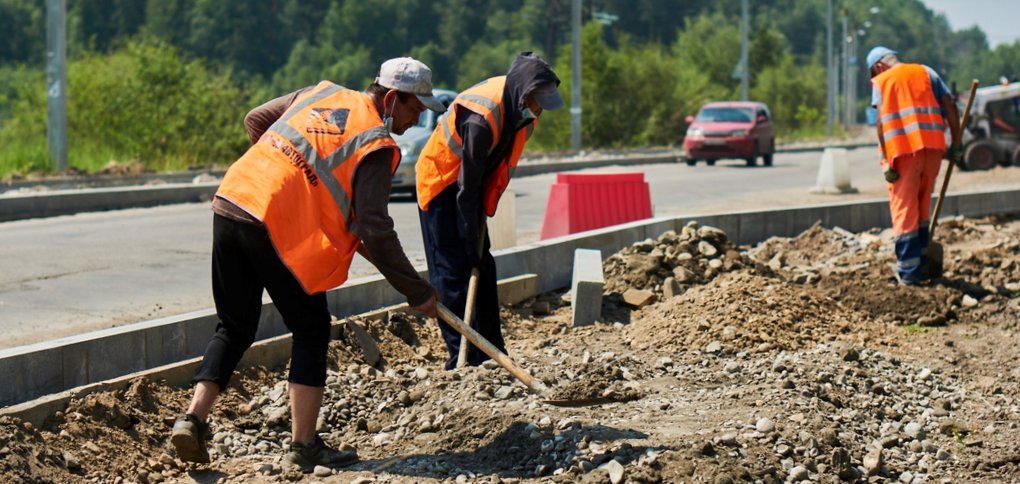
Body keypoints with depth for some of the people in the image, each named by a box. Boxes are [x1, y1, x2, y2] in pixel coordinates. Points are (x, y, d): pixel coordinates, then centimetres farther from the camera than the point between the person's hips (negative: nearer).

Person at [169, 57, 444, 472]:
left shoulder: (321, 93, 16)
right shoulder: (376, 146, -5)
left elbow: (255, 120, 27)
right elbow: (375, 231, -11)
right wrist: (417, 291, -3)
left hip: (231, 201, 7)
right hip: (280, 228, -7)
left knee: (234, 328, 18)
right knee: (311, 330, 9)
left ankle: (194, 418, 4)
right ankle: (304, 445, 8)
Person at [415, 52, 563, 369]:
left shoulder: (521, 108, -8)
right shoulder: (483, 117, -34)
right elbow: (466, 187, -29)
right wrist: (472, 243, -24)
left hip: (472, 180, 8)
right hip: (441, 183, -8)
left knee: (483, 268, 9)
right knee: (452, 270, -9)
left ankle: (492, 352, 14)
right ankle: (461, 358, -9)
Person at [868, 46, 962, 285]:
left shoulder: (881, 81, 7)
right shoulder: (926, 72, 16)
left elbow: (882, 120, -6)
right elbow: (950, 107, 8)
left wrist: (886, 160, -8)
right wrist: (956, 144, 12)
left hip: (902, 149, -4)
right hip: (933, 145, 4)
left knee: (904, 210, 2)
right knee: (923, 207, 18)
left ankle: (909, 270, 0)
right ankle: (922, 263, 20)